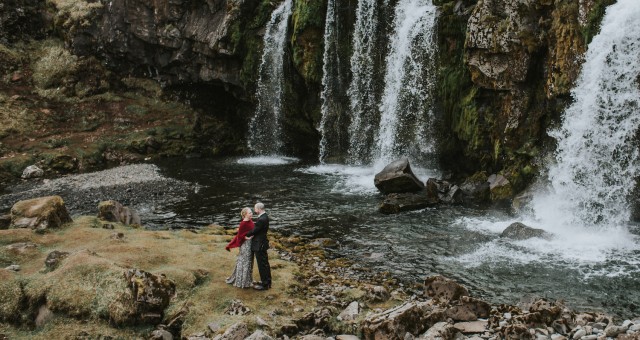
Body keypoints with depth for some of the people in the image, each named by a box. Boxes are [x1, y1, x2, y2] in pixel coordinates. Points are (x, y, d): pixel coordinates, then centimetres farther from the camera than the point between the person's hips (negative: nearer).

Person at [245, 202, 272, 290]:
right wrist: (251, 235, 3)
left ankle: (264, 285, 10)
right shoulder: (265, 216, 5)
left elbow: (254, 231, -19)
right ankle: (267, 281, 32)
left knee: (262, 265, 1)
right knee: (265, 263, 20)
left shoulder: (261, 219, -27)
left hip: (259, 245, -10)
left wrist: (246, 235, -3)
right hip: (263, 243, 10)